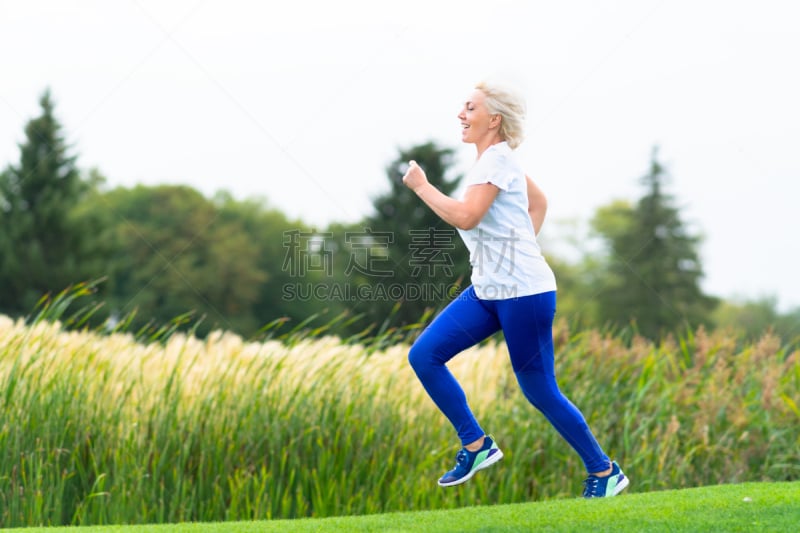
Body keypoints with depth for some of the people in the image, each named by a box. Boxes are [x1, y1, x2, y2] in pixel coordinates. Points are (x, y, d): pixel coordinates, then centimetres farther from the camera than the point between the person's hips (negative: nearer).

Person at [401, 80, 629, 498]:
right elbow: (539, 201, 26)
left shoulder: (497, 158, -15)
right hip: (486, 290, 10)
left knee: (540, 391, -2)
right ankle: (476, 446, 8)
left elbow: (466, 217, -27)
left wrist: (421, 186, -15)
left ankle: (605, 472, 14)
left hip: (522, 292, -10)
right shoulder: (495, 160, 13)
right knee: (423, 355, -1)